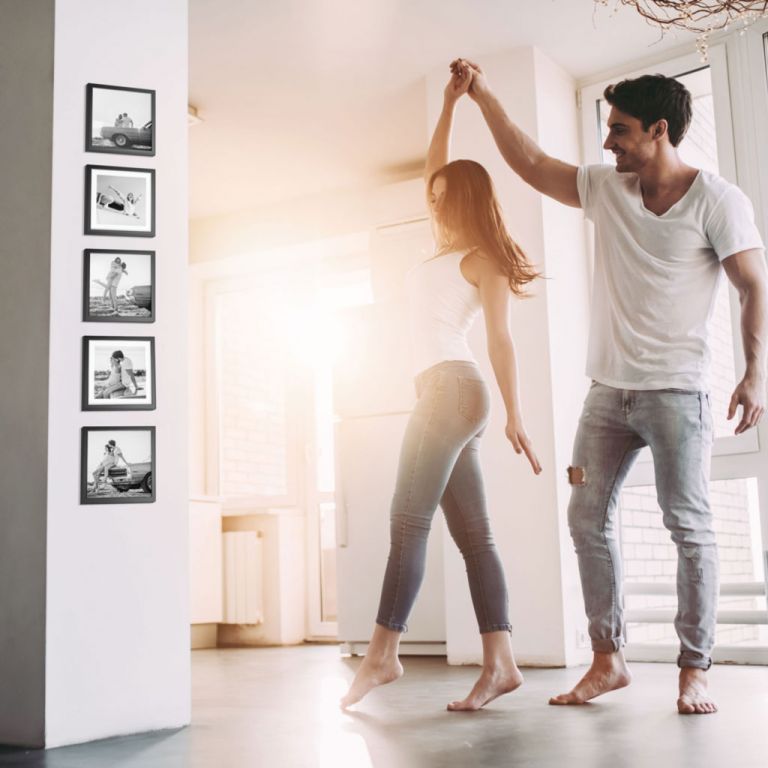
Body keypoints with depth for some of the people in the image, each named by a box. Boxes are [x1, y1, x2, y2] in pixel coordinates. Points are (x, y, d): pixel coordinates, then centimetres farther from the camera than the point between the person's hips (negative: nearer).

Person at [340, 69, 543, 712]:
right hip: (444, 394, 8)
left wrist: (515, 415, -15)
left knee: (409, 521, -12)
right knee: (473, 533, 0)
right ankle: (500, 663, -1)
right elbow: (437, 170, 32)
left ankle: (383, 653, -11)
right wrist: (450, 104, 30)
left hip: (452, 390, -8)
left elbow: (501, 338, -8)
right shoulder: (450, 249, 22)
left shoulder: (482, 257, 0)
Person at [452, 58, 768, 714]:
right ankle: (608, 659, 13)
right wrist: (483, 94, 11)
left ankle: (695, 670, 4)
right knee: (588, 519, 4)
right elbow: (530, 162, 15)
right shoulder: (605, 189, 10)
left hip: (676, 389, -6)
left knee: (689, 525, -4)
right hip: (608, 389, 6)